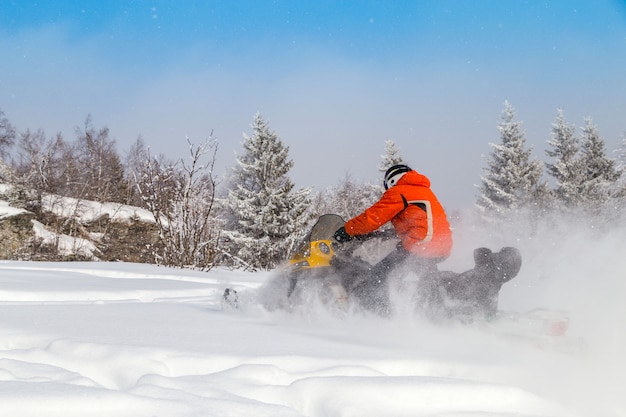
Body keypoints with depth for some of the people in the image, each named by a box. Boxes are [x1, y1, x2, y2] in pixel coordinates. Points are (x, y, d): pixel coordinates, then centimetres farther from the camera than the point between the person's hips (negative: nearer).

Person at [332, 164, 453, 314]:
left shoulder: (398, 193, 2)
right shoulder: (425, 190, 26)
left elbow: (372, 218, -3)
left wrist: (347, 230, 8)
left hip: (418, 246, -9)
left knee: (379, 274, -7)